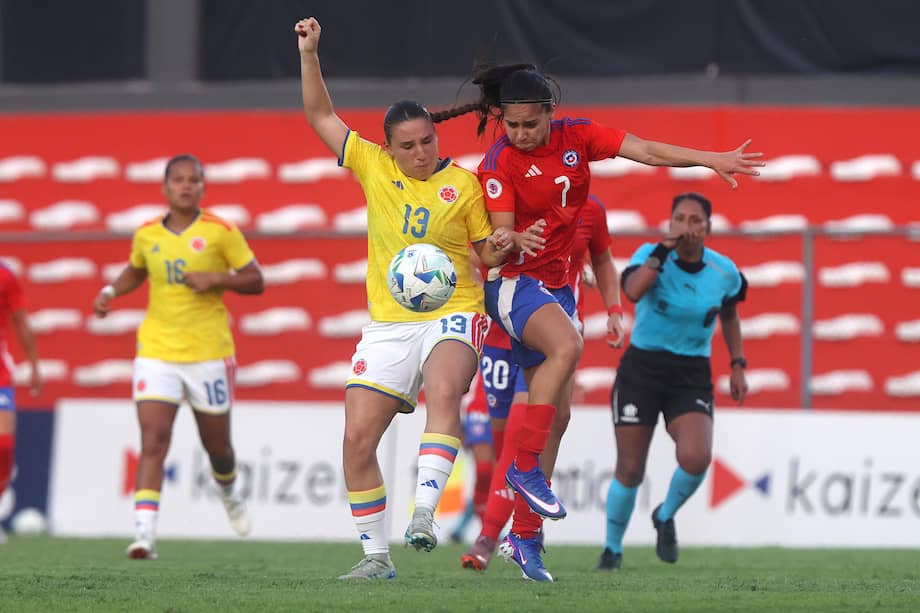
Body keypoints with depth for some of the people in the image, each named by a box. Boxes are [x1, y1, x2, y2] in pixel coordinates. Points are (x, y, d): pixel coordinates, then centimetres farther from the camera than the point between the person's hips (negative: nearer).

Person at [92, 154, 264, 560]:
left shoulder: (221, 232, -4)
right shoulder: (146, 235, 5)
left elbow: (256, 282, -1)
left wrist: (216, 278, -17)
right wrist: (111, 291, 6)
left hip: (208, 353, -1)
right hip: (156, 353, 1)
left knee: (217, 446, 12)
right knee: (153, 442, -15)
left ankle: (229, 495, 47)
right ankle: (145, 533, -22)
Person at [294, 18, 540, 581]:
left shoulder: (463, 184, -1)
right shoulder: (373, 166, 5)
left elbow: (486, 249, 8)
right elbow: (320, 116, 8)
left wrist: (500, 248, -15)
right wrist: (309, 53, -1)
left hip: (452, 315, -3)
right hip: (388, 323, 3)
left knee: (444, 393, -34)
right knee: (358, 439, -3)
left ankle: (424, 513, -42)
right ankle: (376, 555, 8)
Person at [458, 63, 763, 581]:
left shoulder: (577, 136, -1)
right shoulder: (499, 163, -13)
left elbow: (647, 151, -6)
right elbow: (500, 238, -16)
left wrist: (711, 159, -15)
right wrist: (512, 243, -40)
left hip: (558, 285, 6)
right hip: (515, 282, -6)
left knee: (558, 415, 4)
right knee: (567, 346, -36)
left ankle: (524, 536, 9)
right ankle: (526, 468, -28)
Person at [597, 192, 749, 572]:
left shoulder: (724, 272, -2)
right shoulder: (651, 254, -9)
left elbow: (729, 315, 18)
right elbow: (633, 291, -31)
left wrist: (737, 365, 11)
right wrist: (665, 248, -30)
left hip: (692, 378, 1)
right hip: (641, 369, -1)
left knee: (696, 458, -23)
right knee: (629, 470, 0)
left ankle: (666, 517, 9)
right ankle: (613, 548, 25)